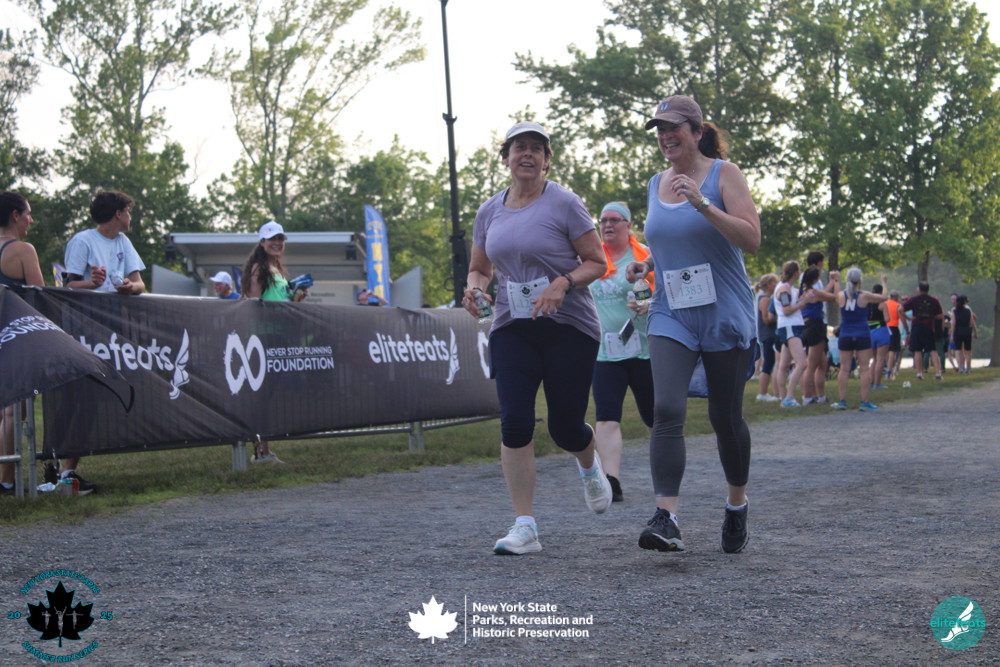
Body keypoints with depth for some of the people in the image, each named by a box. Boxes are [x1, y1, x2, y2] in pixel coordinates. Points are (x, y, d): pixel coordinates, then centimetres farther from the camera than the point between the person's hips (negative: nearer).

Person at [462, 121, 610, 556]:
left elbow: (597, 262, -4)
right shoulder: (489, 211, 9)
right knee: (514, 422, -12)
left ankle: (589, 465, 40)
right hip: (511, 328, 3)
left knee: (565, 428, 1)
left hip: (569, 327, -3)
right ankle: (525, 526, -7)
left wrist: (563, 283, -22)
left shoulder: (563, 204, -5)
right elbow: (479, 268, 19)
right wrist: (474, 288, -4)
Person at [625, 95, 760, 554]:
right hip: (671, 315, 3)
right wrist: (644, 266, 6)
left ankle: (737, 507, 30)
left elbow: (751, 239, -15)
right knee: (667, 411, -16)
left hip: (725, 314, -3)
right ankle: (666, 520, -23)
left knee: (725, 418, 7)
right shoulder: (656, 184, 11)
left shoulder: (723, 173, -5)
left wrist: (702, 204, -25)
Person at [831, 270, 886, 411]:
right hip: (862, 336, -2)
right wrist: (884, 283, 23)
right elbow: (883, 297, 6)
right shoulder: (864, 296, -7)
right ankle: (865, 402, -1)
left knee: (844, 369, 5)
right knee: (864, 369, 1)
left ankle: (842, 401, 3)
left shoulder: (841, 296, -1)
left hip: (845, 337, 2)